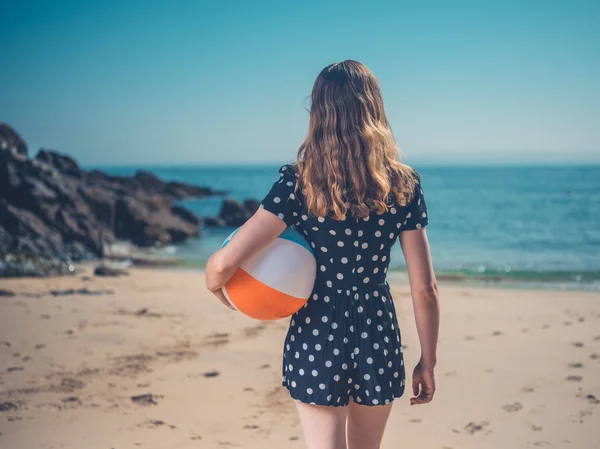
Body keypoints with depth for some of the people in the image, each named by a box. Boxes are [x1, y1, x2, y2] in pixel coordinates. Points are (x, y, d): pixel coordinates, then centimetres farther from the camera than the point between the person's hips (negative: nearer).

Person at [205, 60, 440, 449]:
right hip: (379, 341, 3)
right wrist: (428, 360, 7)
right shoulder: (404, 185, -4)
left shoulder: (298, 183, -11)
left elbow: (225, 262, -18)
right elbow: (425, 289, -4)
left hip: (317, 339, -3)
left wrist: (216, 286, 5)